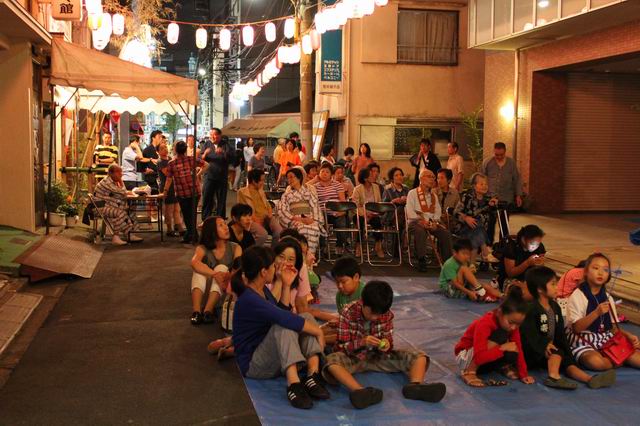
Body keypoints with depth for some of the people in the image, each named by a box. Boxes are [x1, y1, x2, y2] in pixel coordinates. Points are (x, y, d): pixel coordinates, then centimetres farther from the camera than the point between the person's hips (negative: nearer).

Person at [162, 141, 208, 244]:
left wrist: (165, 191, 7)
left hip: (181, 193, -2)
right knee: (192, 214, 15)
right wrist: (198, 174, 7)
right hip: (195, 192, 2)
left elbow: (169, 179, -5)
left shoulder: (171, 164, -6)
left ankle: (191, 235, 12)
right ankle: (193, 235, 22)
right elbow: (206, 165, 1)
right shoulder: (192, 159, -2)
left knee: (187, 215, 10)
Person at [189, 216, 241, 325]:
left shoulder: (235, 248, -4)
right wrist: (215, 274, -44)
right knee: (200, 269, -27)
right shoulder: (202, 248, -7)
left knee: (222, 267, -28)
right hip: (205, 288, 0)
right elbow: (194, 263, -30)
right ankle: (196, 310, -43)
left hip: (224, 291, 0)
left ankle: (208, 310, -43)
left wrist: (229, 276, -43)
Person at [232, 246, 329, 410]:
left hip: (273, 357, 10)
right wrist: (318, 331, -21)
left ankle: (312, 376, -24)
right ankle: (293, 384, -43)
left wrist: (286, 284, 12)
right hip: (253, 364, -9)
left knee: (307, 317, -6)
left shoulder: (262, 290, 7)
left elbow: (283, 314, 14)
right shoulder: (249, 299, -25)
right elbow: (286, 320, -32)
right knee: (284, 326, -32)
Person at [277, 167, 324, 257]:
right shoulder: (286, 195, 20)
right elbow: (282, 211, 6)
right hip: (294, 220, -1)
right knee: (302, 228, -36)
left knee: (315, 228, -35)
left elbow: (315, 207, 11)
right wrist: (299, 219, -10)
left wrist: (313, 219, -11)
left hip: (309, 219, 1)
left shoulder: (309, 192, 22)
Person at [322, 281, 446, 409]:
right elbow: (342, 346, -12)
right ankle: (360, 391, -61)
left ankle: (415, 385, -46)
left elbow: (388, 340, 1)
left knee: (419, 356, -14)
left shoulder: (387, 315, -7)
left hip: (378, 356, 3)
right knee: (331, 361, -39)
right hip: (353, 357, -3)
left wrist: (387, 344, -24)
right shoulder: (348, 313, -14)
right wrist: (362, 342, -31)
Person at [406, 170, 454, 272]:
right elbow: (410, 212, -5)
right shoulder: (412, 193, 7)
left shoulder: (433, 196, 23)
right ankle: (422, 260, -31)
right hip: (416, 221, -4)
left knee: (445, 232, -21)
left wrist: (435, 222, -8)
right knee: (420, 231, -37)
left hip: (431, 222, 4)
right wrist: (421, 220, -18)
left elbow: (438, 212, 11)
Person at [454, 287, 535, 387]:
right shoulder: (484, 323, -32)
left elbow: (518, 349, -8)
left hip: (486, 357, 6)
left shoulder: (512, 324, -13)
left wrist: (523, 374, -14)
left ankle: (502, 366, 10)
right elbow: (479, 357, -39)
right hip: (465, 355, -6)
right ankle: (468, 372, -19)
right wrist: (503, 348, -35)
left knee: (512, 353, -27)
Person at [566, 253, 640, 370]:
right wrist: (597, 313, -28)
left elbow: (614, 327, 10)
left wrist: (628, 335, -10)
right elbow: (576, 328, -16)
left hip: (606, 339, 3)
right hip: (583, 341, -3)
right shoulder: (578, 295, -9)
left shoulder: (607, 297, 11)